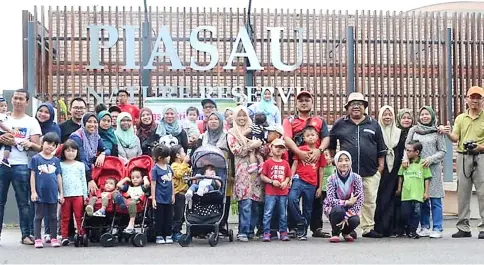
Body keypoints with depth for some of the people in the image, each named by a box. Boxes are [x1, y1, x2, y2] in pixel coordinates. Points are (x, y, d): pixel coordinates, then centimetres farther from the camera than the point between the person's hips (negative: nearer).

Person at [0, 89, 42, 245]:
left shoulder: (31, 122, 7)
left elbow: (36, 146, -2)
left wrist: (15, 142, -13)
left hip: (21, 166, -3)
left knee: (23, 202, 0)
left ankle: (27, 234, 4)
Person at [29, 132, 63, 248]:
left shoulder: (56, 160, 7)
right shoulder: (36, 158, -2)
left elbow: (59, 177, 11)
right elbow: (33, 175, -2)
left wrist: (61, 193, 9)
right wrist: (33, 192, -6)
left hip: (53, 194, 3)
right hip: (40, 194, -3)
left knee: (53, 217, 9)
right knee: (39, 216, 4)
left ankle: (53, 238, 17)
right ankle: (38, 239, 8)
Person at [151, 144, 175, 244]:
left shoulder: (169, 168, 5)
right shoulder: (155, 169, -12)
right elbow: (153, 184, -11)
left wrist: (173, 194, 15)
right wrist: (153, 199, -11)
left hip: (168, 198, 5)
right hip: (159, 199, -5)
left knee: (169, 217, 11)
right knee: (159, 218, 4)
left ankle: (168, 235, 21)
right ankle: (159, 236, 14)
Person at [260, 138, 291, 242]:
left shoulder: (285, 163, 9)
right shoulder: (268, 162, -2)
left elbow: (288, 176, 14)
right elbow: (262, 176, -3)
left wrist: (285, 182, -7)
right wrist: (272, 181, -14)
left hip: (283, 192, 4)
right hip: (270, 192, -3)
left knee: (283, 214, 10)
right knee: (268, 213, -5)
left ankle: (283, 232, 18)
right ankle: (266, 233, -2)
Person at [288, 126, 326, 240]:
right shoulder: (300, 149, 4)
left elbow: (321, 170, 12)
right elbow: (295, 164, 5)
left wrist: (320, 187, 11)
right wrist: (290, 178, -5)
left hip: (311, 184, 2)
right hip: (299, 180, -2)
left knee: (308, 208, 7)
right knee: (292, 199, -27)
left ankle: (303, 232, 17)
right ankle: (301, 222, -10)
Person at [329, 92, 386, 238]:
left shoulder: (373, 124, 10)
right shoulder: (340, 124, 7)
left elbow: (381, 147, 11)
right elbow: (331, 143, 17)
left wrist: (381, 165, 6)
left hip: (370, 171, 1)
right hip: (347, 171, -1)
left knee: (369, 201, 4)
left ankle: (368, 228, 13)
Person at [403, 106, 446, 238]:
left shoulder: (437, 132, 5)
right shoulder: (413, 130, 10)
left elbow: (442, 151, 3)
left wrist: (430, 159, -11)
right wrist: (405, 158, -8)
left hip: (433, 169, -2)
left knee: (435, 200, -4)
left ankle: (437, 229, -1)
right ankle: (424, 227, 13)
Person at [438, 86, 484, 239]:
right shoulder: (460, 118, 13)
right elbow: (455, 138, 4)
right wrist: (447, 133, -16)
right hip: (463, 157, 4)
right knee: (462, 193, 5)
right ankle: (463, 228, 11)